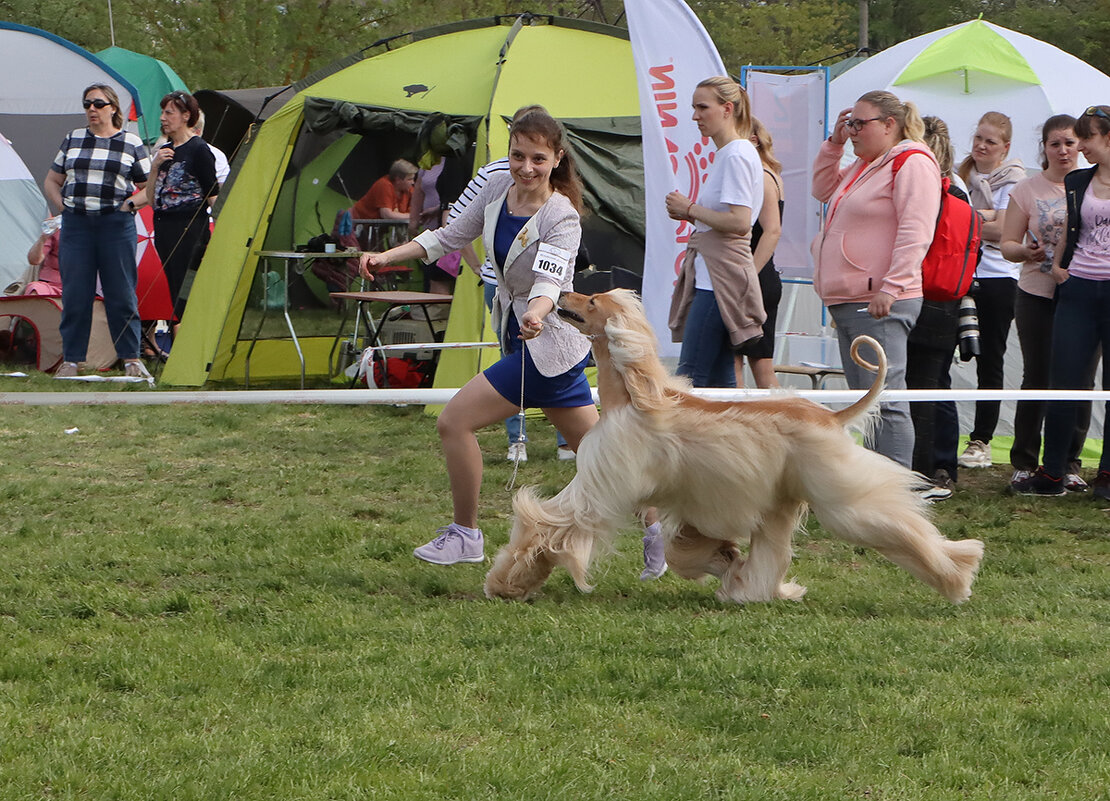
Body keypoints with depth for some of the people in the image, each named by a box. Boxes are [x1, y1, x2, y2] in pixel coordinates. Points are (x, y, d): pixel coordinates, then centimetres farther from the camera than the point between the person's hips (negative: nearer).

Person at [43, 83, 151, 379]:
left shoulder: (132, 144, 5)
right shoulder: (72, 140, 12)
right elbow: (51, 183, 20)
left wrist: (131, 203, -6)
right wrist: (61, 204, 3)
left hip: (116, 224, -2)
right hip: (76, 224, 2)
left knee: (121, 294, -1)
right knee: (75, 294, 0)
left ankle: (132, 360, 6)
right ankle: (70, 361, 6)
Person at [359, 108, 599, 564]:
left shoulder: (561, 218, -21)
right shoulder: (498, 188, 0)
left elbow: (549, 279, -36)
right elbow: (451, 237, 11)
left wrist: (537, 314, -57)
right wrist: (387, 257, 4)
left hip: (546, 342, -8)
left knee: (455, 421, -8)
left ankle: (464, 535, 6)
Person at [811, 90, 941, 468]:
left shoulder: (912, 163, -9)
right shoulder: (864, 165, 21)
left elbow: (915, 232, -19)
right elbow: (823, 189, 35)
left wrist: (891, 287, -26)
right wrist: (834, 144, 20)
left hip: (881, 303, -10)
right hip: (846, 302, 10)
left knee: (884, 399, -13)